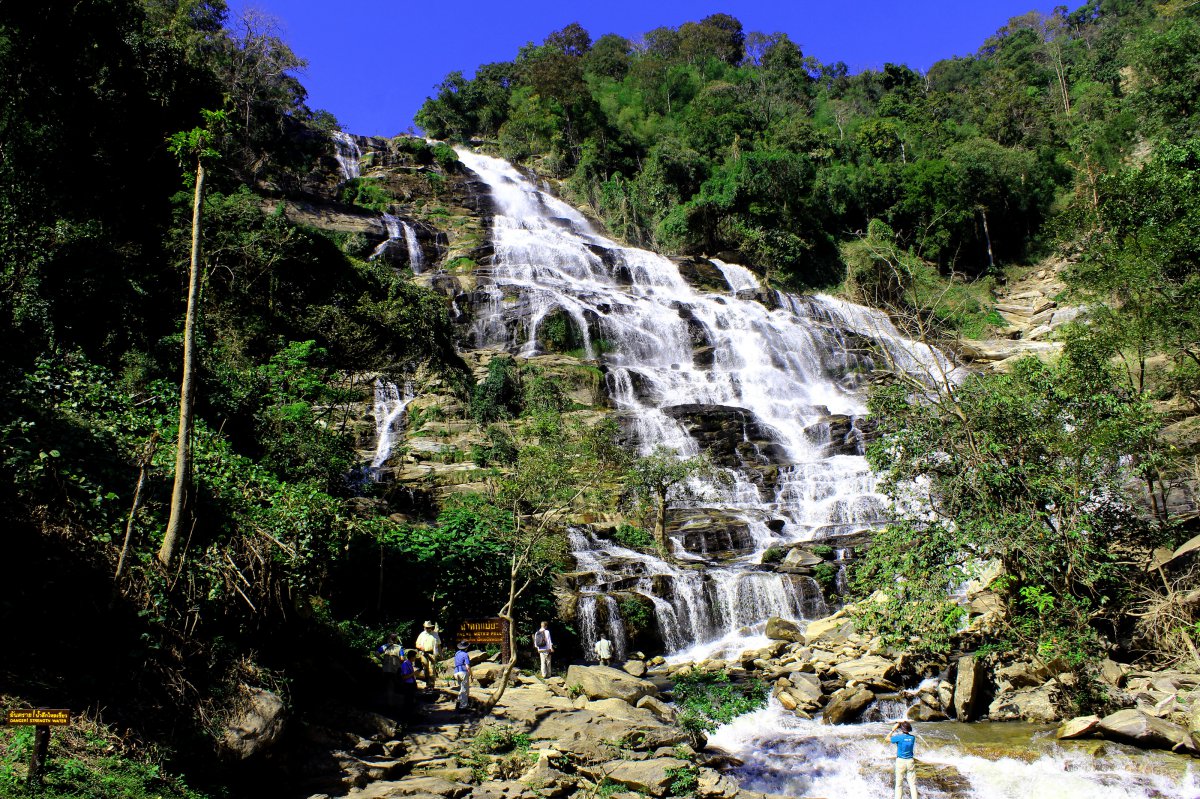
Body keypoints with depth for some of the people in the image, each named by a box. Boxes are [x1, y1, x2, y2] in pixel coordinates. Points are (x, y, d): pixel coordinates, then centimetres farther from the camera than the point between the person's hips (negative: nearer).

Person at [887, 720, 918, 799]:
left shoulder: (899, 737, -13)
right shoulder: (912, 738, -1)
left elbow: (888, 738, 1)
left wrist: (893, 729, 4)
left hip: (900, 761, -3)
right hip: (910, 761, 3)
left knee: (899, 784, 6)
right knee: (913, 783, 9)